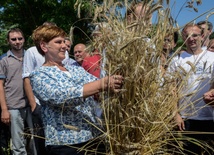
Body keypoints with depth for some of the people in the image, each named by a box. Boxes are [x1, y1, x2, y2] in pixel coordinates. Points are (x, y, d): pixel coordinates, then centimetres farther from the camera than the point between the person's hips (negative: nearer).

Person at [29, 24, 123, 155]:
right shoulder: (39, 76, -6)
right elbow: (61, 96, -22)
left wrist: (114, 82, -17)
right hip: (64, 143, -6)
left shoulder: (76, 69, 14)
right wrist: (104, 84, -29)